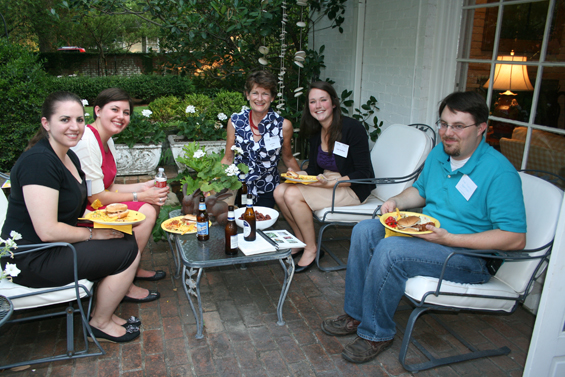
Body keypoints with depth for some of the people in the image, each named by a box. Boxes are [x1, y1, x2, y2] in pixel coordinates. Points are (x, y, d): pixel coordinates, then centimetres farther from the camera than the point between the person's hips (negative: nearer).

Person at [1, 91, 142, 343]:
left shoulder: (68, 157, 8)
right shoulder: (38, 161, -24)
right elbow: (47, 230, -27)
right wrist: (92, 234, -13)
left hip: (54, 246, 10)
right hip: (32, 260, -10)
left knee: (126, 238, 4)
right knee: (127, 253, -13)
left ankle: (102, 312, 15)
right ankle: (100, 324, 7)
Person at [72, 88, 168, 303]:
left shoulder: (107, 140, 9)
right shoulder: (86, 140, -23)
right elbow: (95, 196, -22)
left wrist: (144, 187, -1)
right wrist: (140, 196, -16)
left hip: (93, 206, 10)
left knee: (154, 202, 5)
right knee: (145, 212, -20)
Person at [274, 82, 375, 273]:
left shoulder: (353, 128, -18)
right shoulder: (316, 132, 5)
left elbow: (362, 174, -18)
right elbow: (313, 169, 11)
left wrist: (328, 183, -26)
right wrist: (298, 175, -11)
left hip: (352, 188, -7)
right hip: (327, 181, 8)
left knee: (293, 195, -24)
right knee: (280, 191, -10)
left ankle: (311, 249, -6)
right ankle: (301, 240, 7)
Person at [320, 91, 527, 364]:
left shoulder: (499, 172, -19)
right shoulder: (439, 153, 5)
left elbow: (515, 239, -22)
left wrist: (448, 239, -27)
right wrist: (397, 201, 0)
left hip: (470, 255, -8)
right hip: (427, 233, 8)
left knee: (390, 249, -29)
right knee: (364, 231, -7)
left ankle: (376, 333, -8)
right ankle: (355, 314, 4)